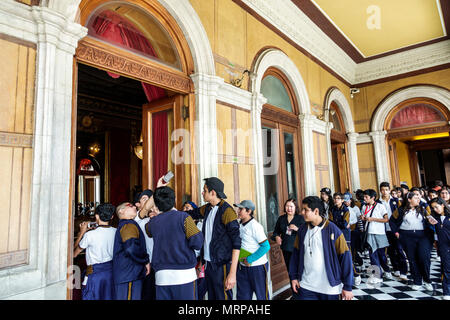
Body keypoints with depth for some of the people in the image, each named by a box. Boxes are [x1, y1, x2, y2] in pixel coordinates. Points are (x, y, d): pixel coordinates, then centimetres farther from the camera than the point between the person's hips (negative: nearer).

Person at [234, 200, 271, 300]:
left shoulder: (255, 226, -18)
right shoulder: (240, 225, 3)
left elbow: (266, 246, -21)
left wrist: (249, 259, -19)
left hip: (257, 266, -7)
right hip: (243, 267, 7)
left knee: (261, 296, 10)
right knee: (243, 296, 17)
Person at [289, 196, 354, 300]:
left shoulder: (333, 230, -12)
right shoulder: (302, 229, 0)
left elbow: (345, 257, -9)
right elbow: (296, 253, 8)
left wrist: (347, 287, -8)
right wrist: (293, 276, 6)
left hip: (329, 288, -3)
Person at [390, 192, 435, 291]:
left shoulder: (422, 209, 11)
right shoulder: (401, 210, 6)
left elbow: (429, 221, 8)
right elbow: (392, 220, 13)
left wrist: (430, 232, -5)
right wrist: (396, 232, 7)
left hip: (423, 236, 1)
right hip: (407, 237, 0)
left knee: (424, 257, -11)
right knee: (412, 259, 4)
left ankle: (427, 280, 10)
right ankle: (417, 282, 15)